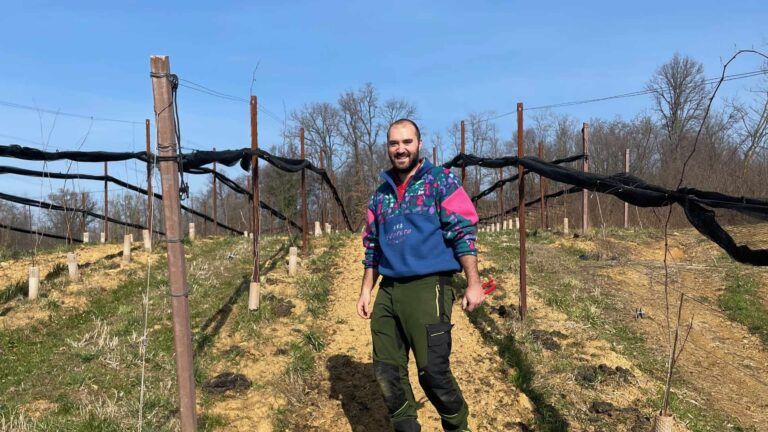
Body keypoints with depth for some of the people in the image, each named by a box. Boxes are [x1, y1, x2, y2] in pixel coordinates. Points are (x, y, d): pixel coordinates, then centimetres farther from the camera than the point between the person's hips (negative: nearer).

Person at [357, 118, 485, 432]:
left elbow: (464, 232, -5)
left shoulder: (441, 181, 1)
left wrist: (473, 284, -13)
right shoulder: (380, 194, 17)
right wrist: (365, 292, 16)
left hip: (428, 288, -6)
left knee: (433, 372, -7)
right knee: (387, 372, 7)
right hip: (388, 292, 6)